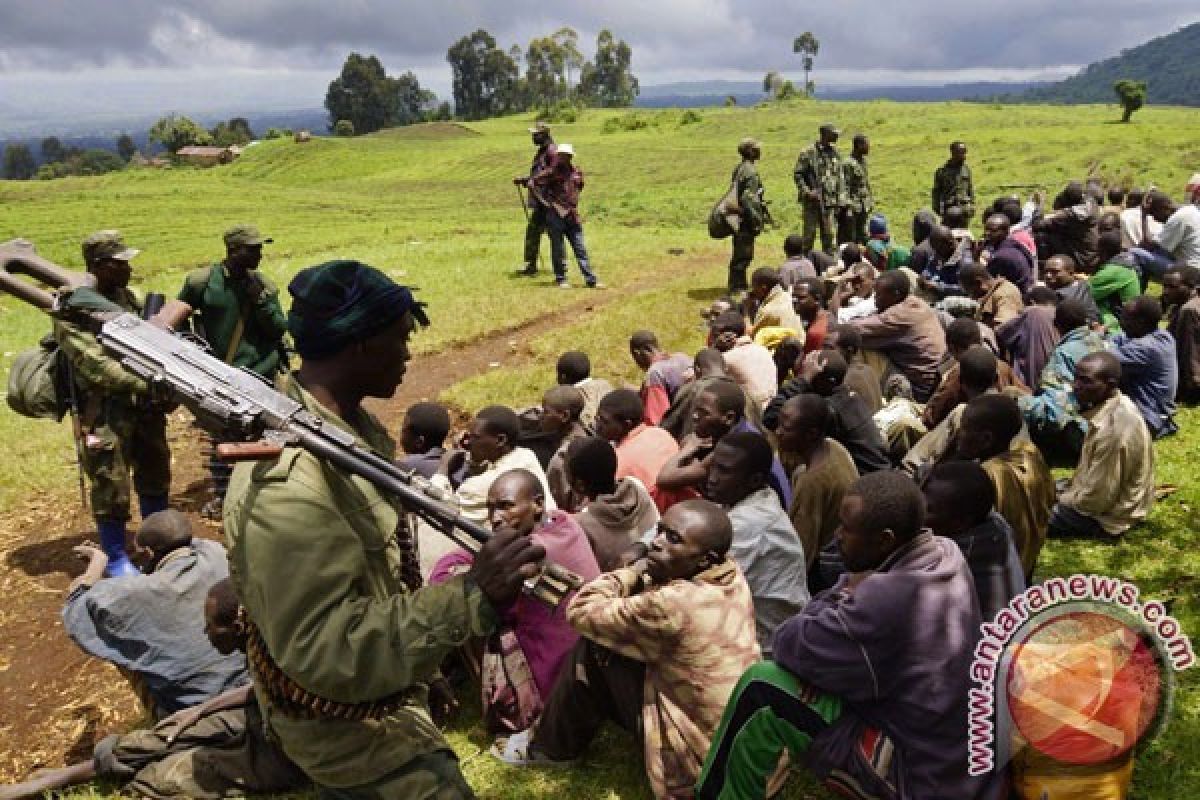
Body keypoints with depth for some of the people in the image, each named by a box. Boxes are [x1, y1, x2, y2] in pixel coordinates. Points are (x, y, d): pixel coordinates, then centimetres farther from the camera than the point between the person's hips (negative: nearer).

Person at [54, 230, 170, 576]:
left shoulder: (126, 295, 8)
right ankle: (115, 558, 17)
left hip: (144, 403, 8)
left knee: (155, 472, 19)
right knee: (111, 486, 1)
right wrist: (147, 386, -31)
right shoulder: (72, 310, -16)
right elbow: (96, 366, -24)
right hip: (107, 411, -8)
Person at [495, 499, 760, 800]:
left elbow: (580, 611, -19)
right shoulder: (730, 574, -6)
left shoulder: (673, 605, -32)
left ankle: (553, 746, 17)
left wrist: (638, 568, -11)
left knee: (595, 648, -5)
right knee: (609, 639, 13)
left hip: (695, 763, -8)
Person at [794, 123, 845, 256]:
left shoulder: (835, 153, 11)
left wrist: (840, 199, 9)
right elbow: (797, 174, -5)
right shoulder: (809, 153, -6)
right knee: (810, 233, -2)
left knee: (828, 234, 8)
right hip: (812, 201, -5)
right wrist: (807, 192, -15)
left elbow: (840, 177, 15)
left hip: (829, 201, 5)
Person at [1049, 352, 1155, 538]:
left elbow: (1096, 498, -26)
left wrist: (1060, 501, -11)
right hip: (1110, 496, 9)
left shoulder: (1113, 429, -33)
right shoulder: (1113, 406, -3)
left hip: (1108, 514, -9)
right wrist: (1068, 490, 8)